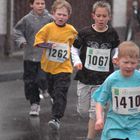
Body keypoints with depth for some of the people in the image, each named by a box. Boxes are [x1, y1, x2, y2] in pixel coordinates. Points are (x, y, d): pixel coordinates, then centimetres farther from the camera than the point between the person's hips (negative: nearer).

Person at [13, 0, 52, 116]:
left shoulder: (50, 19, -5)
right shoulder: (27, 19, -2)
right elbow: (17, 31, 6)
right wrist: (21, 41, -10)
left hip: (45, 56, -2)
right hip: (30, 55, 2)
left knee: (43, 79, -13)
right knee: (30, 81, 5)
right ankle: (35, 104, 20)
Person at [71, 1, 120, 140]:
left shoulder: (112, 34, -4)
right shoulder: (85, 32, -8)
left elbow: (115, 49, 13)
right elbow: (74, 48, 4)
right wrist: (77, 61, -12)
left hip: (103, 80, -1)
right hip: (85, 77, 1)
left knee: (95, 112, -5)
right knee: (83, 111, 10)